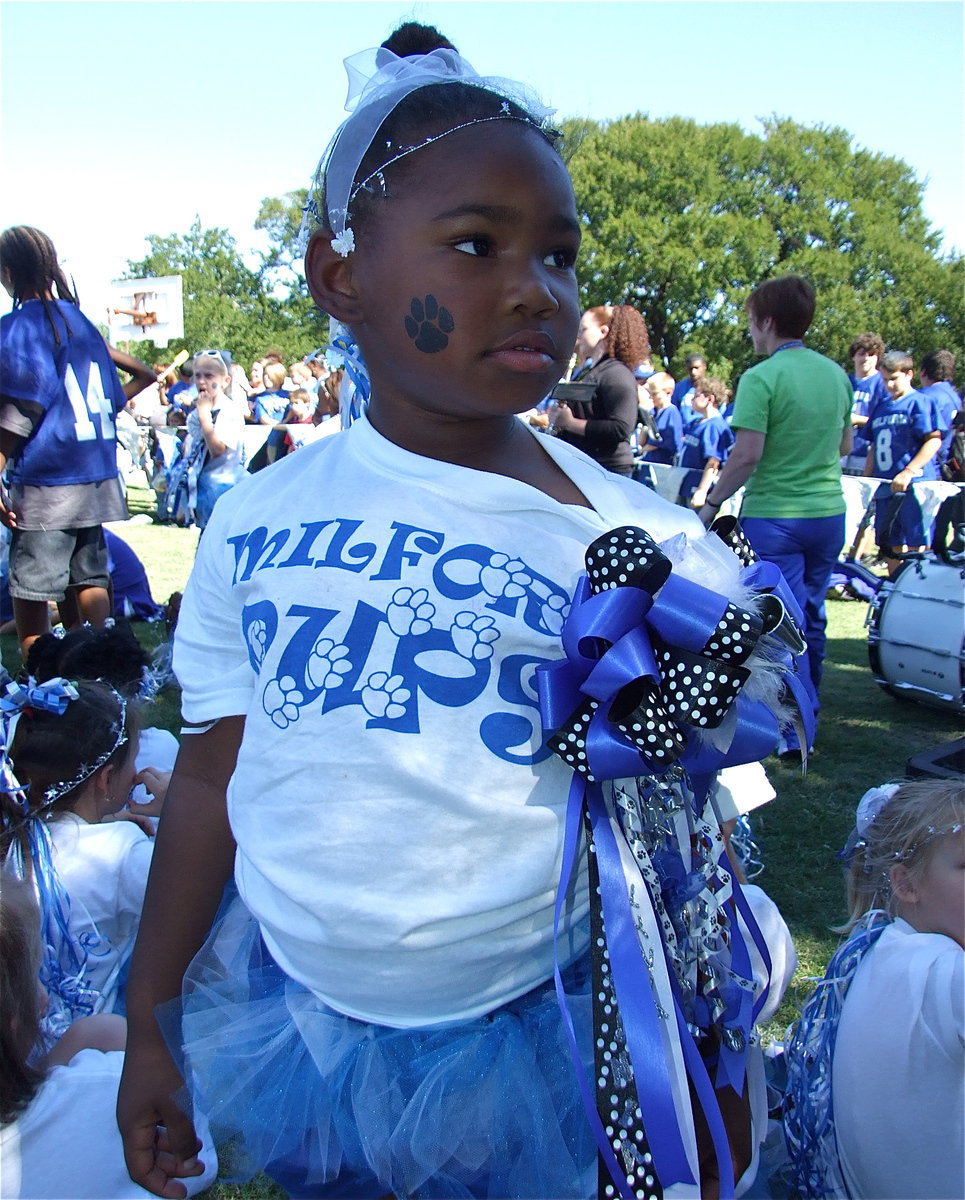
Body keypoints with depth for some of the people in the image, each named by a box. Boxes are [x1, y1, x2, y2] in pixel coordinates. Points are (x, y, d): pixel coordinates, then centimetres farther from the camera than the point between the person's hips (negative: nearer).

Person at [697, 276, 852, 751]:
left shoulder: (761, 378, -15)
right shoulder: (836, 373, 7)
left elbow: (747, 455, -21)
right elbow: (845, 445, 16)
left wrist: (711, 505, -10)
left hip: (773, 516, -7)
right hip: (829, 512, 7)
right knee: (812, 616, 19)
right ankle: (806, 712, 34)